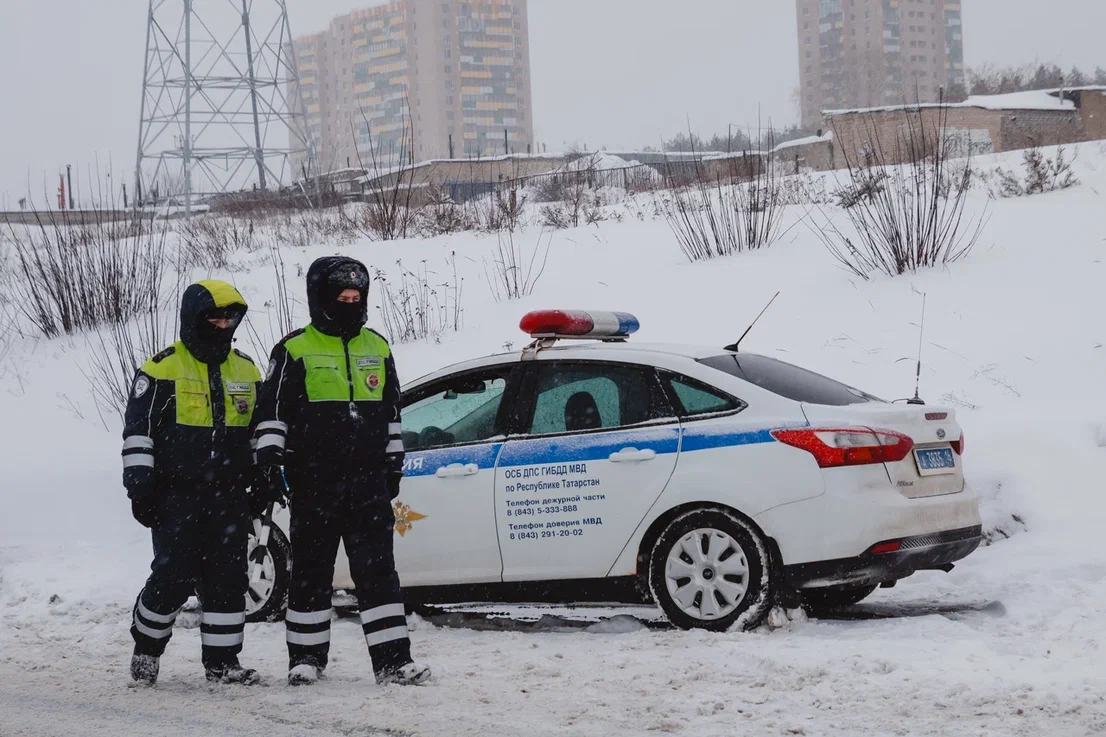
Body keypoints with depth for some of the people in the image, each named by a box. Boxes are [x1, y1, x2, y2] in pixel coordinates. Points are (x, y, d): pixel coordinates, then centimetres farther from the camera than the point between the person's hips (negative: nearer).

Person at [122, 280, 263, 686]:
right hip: (177, 495, -5)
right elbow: (138, 429, -5)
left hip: (229, 496, 5)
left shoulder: (246, 370, 13)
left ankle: (222, 660, 10)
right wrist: (140, 485, -11)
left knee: (228, 578, 3)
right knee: (174, 577, -7)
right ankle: (146, 646, 15)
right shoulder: (163, 368, -5)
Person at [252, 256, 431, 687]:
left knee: (378, 570, -1)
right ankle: (306, 656, 15)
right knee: (311, 571, 5)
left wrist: (393, 464, 19)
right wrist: (268, 458, -10)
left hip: (368, 479, 3)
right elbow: (272, 409, -1)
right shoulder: (296, 350, -1)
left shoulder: (377, 348, 13)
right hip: (314, 482, -3)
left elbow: (391, 411, 21)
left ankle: (392, 659, -2)